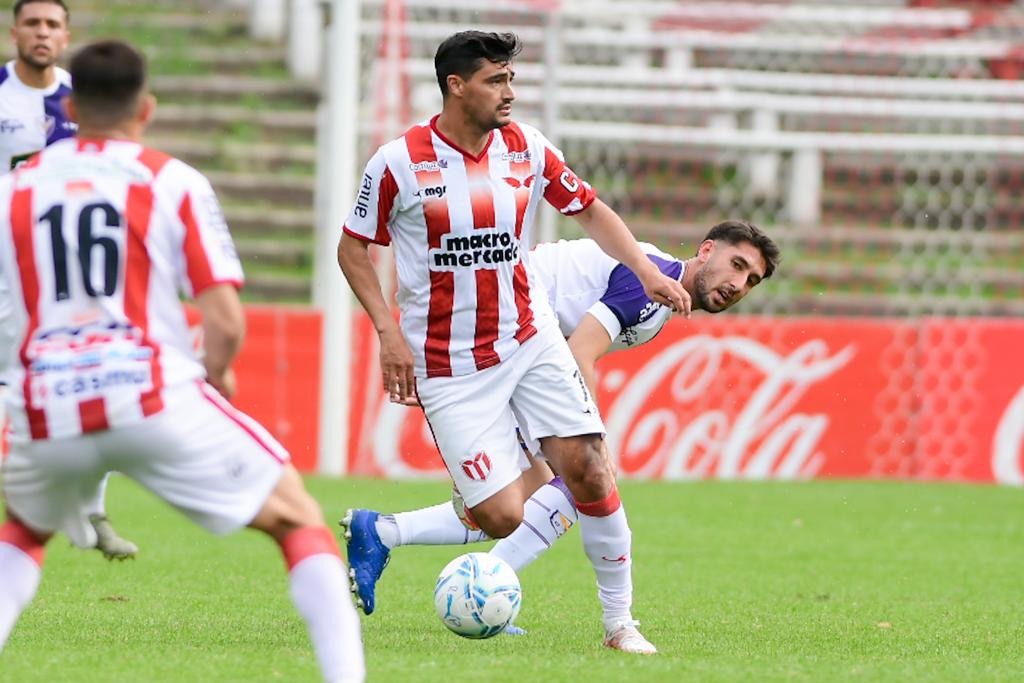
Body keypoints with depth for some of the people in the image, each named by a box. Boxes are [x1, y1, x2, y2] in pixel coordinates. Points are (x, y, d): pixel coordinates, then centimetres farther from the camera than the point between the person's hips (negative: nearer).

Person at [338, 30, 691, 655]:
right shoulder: (399, 162, -11)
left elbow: (589, 209, 15)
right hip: (450, 365, -4)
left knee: (588, 469, -9)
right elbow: (353, 248, 0)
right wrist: (389, 333, -9)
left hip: (530, 339, 4)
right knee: (503, 519, -13)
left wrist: (645, 269, 2)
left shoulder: (528, 147, 0)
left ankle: (619, 621, 4)